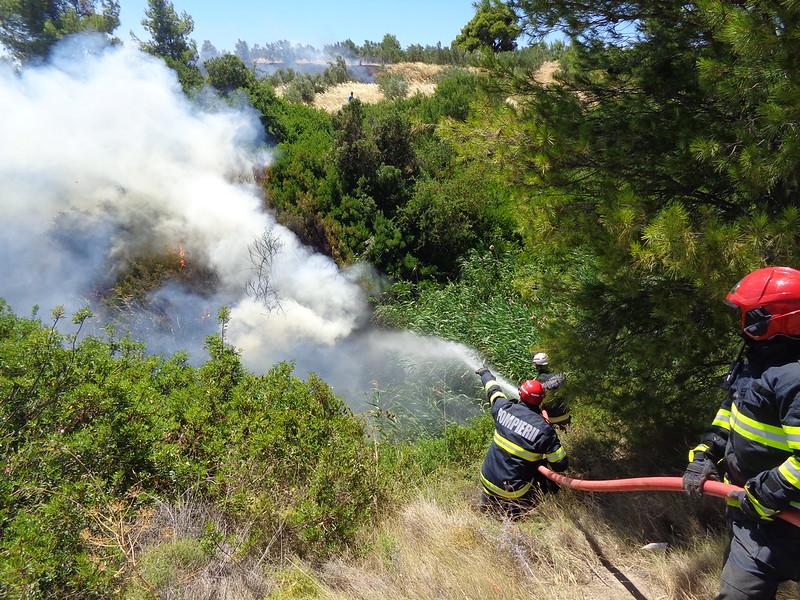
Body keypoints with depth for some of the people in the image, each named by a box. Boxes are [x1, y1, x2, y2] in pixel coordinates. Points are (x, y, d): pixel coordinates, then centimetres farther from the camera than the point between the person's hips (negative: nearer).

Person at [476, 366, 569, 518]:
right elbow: (561, 464, -12)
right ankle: (512, 509, 6)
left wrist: (485, 373, 31)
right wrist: (541, 459, 9)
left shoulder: (504, 408, -10)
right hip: (513, 491, -4)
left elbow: (493, 390, 12)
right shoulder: (544, 430, -19)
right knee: (553, 483, 14)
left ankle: (489, 499, 26)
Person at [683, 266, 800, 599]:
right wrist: (704, 456, 7)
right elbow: (729, 412, 16)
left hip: (773, 516, -10)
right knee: (737, 572, 27)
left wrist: (765, 496, -23)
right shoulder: (755, 360, 6)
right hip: (746, 502, 10)